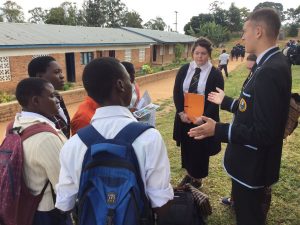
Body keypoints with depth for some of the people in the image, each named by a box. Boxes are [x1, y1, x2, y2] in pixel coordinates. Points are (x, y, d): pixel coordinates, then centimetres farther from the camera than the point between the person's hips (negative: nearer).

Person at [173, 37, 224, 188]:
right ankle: (188, 174, 37)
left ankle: (197, 179, 30)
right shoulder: (184, 70, 2)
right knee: (186, 147, 16)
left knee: (200, 150, 9)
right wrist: (181, 112, -14)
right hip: (184, 117, 3)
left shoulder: (215, 74, -7)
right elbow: (176, 92, -1)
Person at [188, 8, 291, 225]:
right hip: (252, 161, 9)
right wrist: (226, 101, 21)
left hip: (253, 165, -9)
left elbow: (265, 132, -29)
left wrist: (218, 130, -29)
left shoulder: (271, 71, -29)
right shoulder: (271, 64, 3)